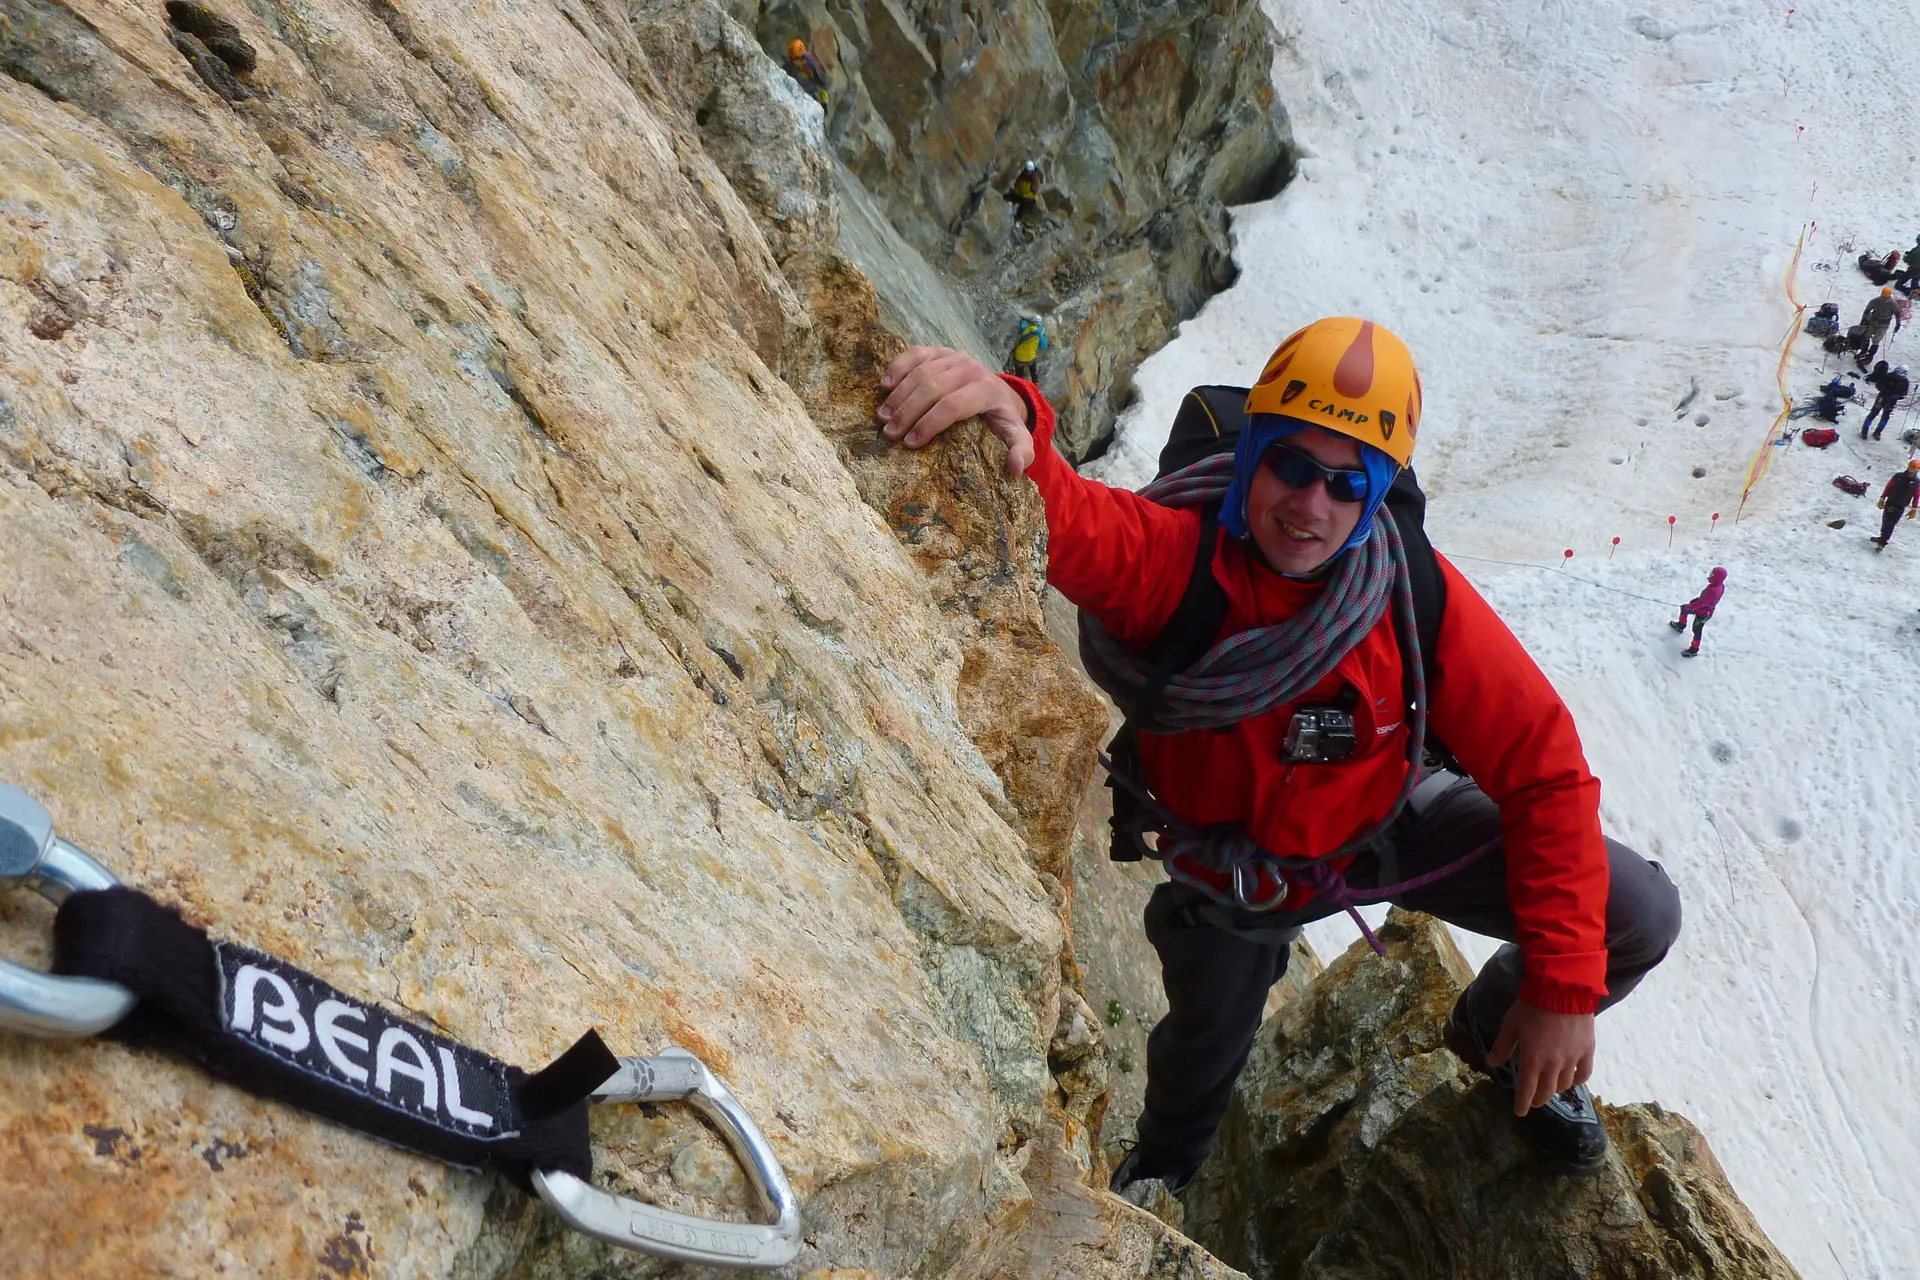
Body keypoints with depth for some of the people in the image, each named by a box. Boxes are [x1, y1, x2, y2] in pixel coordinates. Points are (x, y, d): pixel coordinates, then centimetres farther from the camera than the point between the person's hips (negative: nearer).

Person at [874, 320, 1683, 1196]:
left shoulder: (1418, 597, -28)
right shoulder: (1170, 557, -33)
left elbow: (1543, 767, -23)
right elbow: (1063, 522, -55)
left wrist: (1562, 988, -24)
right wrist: (1007, 421, -79)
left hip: (1384, 827, 1)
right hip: (1229, 872, -1)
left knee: (1635, 918, -7)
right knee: (1204, 1048, 23)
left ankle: (1494, 1035, 28)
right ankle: (1164, 1163, 64)